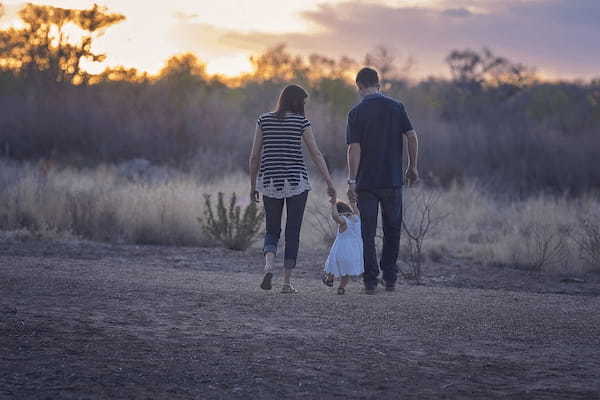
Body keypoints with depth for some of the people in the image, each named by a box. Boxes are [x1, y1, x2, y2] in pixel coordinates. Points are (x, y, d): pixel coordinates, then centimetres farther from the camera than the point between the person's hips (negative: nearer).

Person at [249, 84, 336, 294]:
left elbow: (254, 156, 3)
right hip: (296, 182, -2)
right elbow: (316, 154, -6)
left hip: (270, 182, 2)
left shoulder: (264, 120, 3)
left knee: (272, 231, 13)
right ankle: (287, 282, 4)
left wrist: (253, 185, 11)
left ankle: (268, 266, -15)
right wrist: (329, 183, -4)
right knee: (293, 233, 7)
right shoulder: (301, 121, -3)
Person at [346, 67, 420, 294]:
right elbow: (412, 137, -3)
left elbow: (354, 148, -11)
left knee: (368, 233, 3)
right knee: (392, 231, 14)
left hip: (366, 182, -2)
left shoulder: (357, 113, -5)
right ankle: (390, 279, 14)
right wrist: (412, 168, 7)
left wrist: (352, 181, -9)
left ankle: (371, 282, 0)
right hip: (393, 180, 2)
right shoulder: (396, 107, 2)